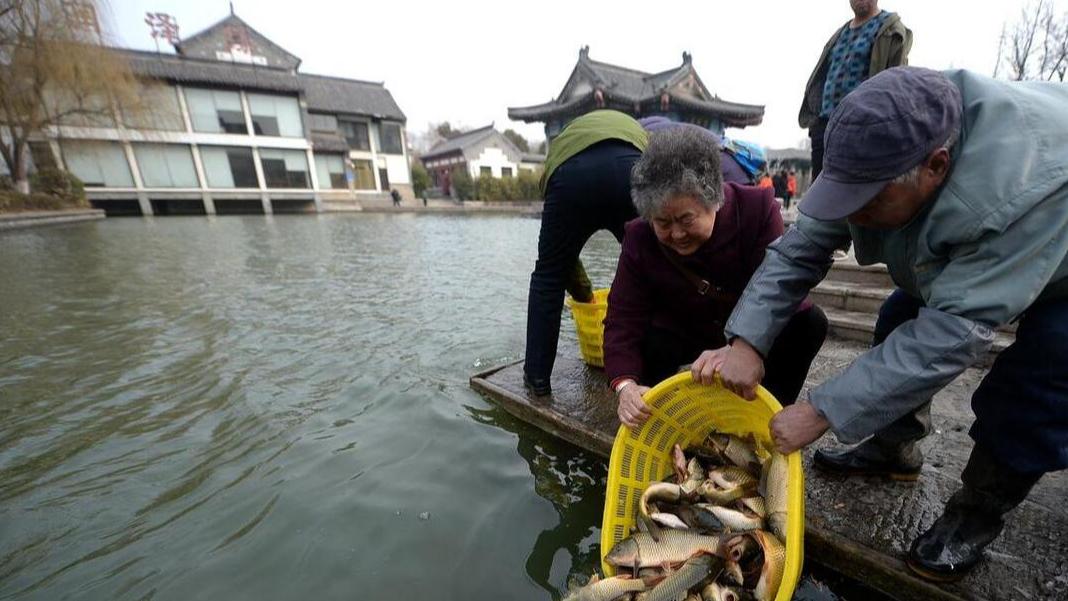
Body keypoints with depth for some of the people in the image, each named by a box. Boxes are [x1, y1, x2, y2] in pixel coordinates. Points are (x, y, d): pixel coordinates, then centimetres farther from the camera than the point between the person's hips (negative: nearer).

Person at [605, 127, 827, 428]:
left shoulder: (757, 208, -25)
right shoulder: (639, 238, -23)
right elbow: (624, 318, -26)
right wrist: (626, 384, -43)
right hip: (684, 333, 0)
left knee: (810, 322, -24)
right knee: (644, 343, -29)